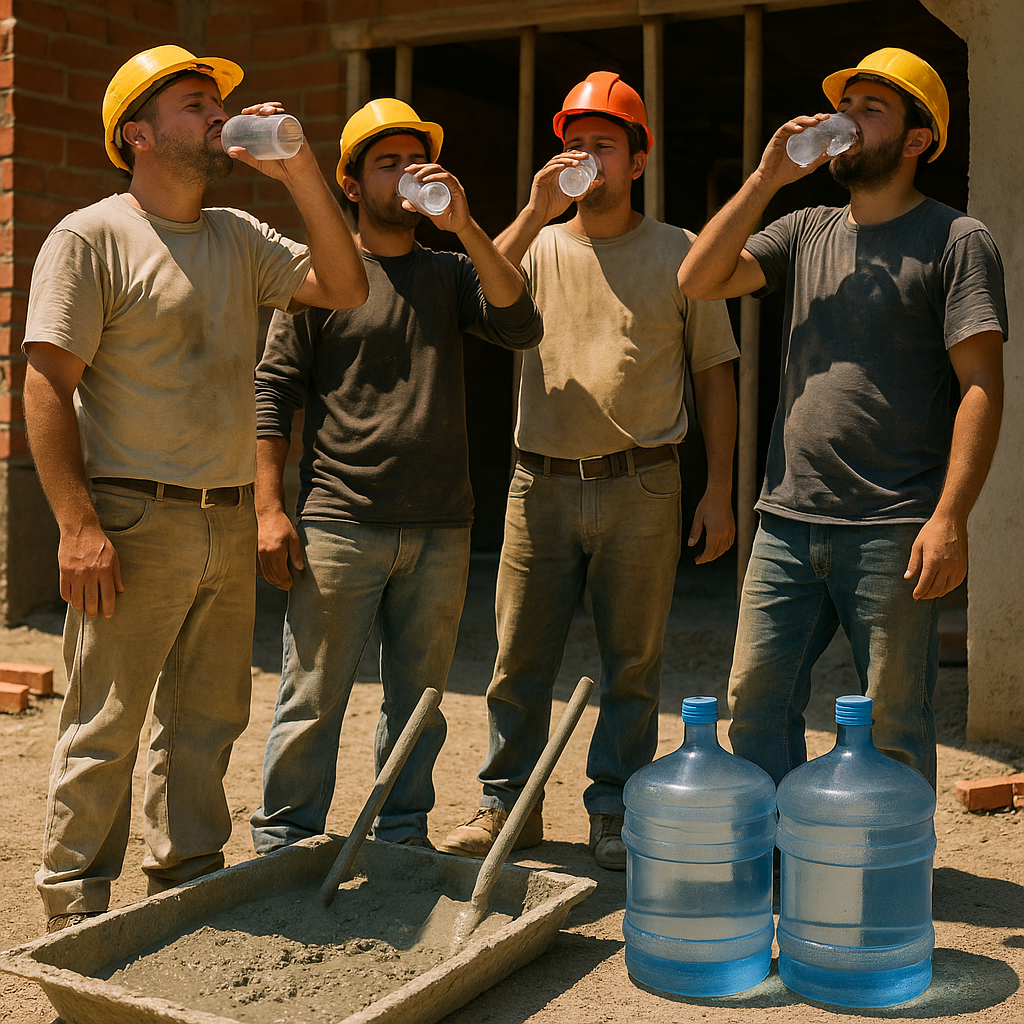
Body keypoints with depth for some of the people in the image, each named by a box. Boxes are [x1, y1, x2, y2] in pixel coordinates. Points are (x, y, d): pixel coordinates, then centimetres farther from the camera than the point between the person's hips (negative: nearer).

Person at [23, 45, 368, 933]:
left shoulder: (240, 239, 14)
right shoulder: (91, 238, -6)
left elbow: (343, 286, 7)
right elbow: (47, 383, -11)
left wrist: (299, 172, -1)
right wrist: (78, 525, -19)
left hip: (229, 523, 7)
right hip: (134, 522, -6)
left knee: (207, 723, 15)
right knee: (104, 727, 0)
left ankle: (190, 883, 30)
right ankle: (75, 910, 13)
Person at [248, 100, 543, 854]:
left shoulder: (452, 272, 13)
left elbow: (520, 327, -6)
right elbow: (273, 393, 2)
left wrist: (466, 229, -14)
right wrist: (270, 508, -6)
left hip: (441, 528, 3)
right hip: (340, 525, -3)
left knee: (419, 697, 10)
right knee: (314, 699, 0)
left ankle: (403, 835, 24)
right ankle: (284, 846, 13)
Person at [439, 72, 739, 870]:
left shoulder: (678, 254, 7)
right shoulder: (537, 246, 10)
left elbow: (714, 373, 7)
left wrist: (720, 490, 0)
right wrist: (534, 214, -15)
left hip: (641, 487, -1)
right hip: (542, 482, 1)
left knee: (633, 663, 5)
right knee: (519, 658, 6)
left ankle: (614, 812, 19)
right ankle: (509, 804, 20)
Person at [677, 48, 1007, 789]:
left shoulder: (956, 241, 0)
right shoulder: (806, 233, 16)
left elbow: (982, 386, -8)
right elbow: (698, 280, 6)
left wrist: (950, 518, -17)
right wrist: (765, 179, 0)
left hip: (892, 532, -5)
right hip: (788, 522, 5)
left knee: (894, 728, 2)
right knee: (755, 706, 7)